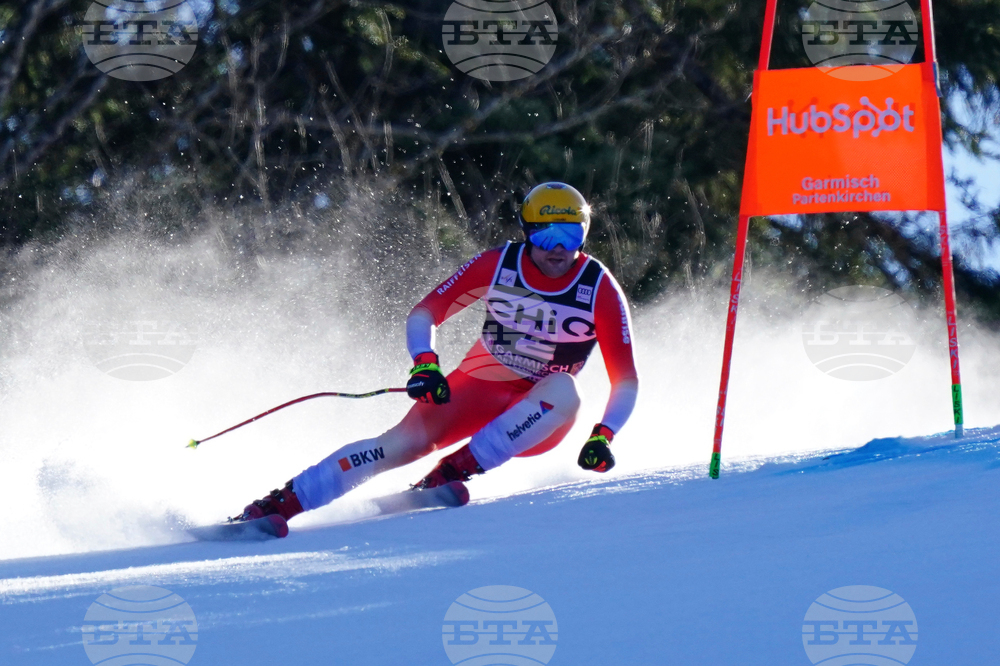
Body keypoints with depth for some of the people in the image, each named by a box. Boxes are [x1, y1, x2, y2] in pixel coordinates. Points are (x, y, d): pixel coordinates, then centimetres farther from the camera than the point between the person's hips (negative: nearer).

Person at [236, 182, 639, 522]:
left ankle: (457, 470, -31)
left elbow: (625, 379, -10)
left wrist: (603, 436, -27)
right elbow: (425, 314, -6)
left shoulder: (600, 290, -12)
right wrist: (424, 364, -26)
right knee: (407, 441, -25)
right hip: (478, 386, 0)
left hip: (536, 420, 0)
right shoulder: (497, 265, -9)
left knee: (563, 389, -35)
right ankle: (281, 503, -28)